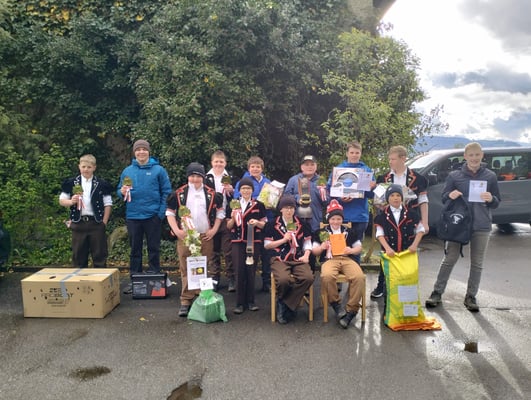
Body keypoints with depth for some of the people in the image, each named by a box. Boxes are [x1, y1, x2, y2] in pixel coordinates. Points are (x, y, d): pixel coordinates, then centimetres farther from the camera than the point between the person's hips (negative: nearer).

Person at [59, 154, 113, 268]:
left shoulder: (102, 184, 3)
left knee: (99, 255, 3)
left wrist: (104, 222, -4)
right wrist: (70, 201, -13)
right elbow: (61, 200, 9)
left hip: (96, 223, -1)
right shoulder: (71, 183, 7)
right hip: (78, 224, 2)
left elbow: (108, 204, 2)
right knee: (78, 256, 9)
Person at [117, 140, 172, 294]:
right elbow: (119, 191, 12)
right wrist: (122, 192, -11)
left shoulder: (158, 170, -1)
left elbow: (166, 192, -3)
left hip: (152, 216, -3)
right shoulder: (127, 171, 8)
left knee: (153, 248, 6)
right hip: (133, 216, 3)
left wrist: (162, 212, -11)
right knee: (135, 249, 11)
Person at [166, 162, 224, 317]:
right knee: (186, 269, 1)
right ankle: (186, 301, 9)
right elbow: (170, 212, 7)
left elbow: (220, 212, 13)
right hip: (185, 236, -1)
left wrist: (214, 229, 3)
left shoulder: (212, 194, 6)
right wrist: (176, 230, -4)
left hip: (206, 237, 1)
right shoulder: (179, 194, 3)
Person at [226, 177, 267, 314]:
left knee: (251, 271, 5)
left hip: (253, 242, 0)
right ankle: (240, 303, 8)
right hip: (237, 242, 1)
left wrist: (257, 222, -14)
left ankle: (250, 301, 17)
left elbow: (264, 224, 7)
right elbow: (228, 226, 8)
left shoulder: (258, 205, 4)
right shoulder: (234, 205, 7)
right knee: (239, 271, -1)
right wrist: (233, 217, -11)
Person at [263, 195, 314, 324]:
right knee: (284, 280, -35)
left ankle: (284, 304, -12)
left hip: (298, 259, 3)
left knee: (308, 278, -29)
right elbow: (266, 245, 5)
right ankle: (288, 304, 0)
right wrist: (284, 239, -6)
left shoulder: (302, 224, 13)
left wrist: (306, 255, -2)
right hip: (279, 259, -3)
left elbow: (307, 242, 17)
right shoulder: (272, 224, 5)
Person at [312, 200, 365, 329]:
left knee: (359, 277, -32)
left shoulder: (349, 231, 22)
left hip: (347, 259, 2)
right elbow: (314, 251, 15)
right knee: (327, 276, -38)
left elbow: (359, 248, 19)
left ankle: (351, 310, -17)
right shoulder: (321, 232, 18)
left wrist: (351, 250, -3)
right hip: (329, 259, -1)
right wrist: (321, 247, -8)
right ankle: (336, 303, -11)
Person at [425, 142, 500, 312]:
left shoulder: (490, 176, 5)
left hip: (481, 226, 2)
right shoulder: (454, 176, 2)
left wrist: (491, 199, -15)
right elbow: (443, 199, 6)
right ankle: (437, 293, 11)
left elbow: (497, 203, 8)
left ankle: (471, 296, 20)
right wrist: (450, 195, -17)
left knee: (477, 263, 8)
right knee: (449, 260, 3)